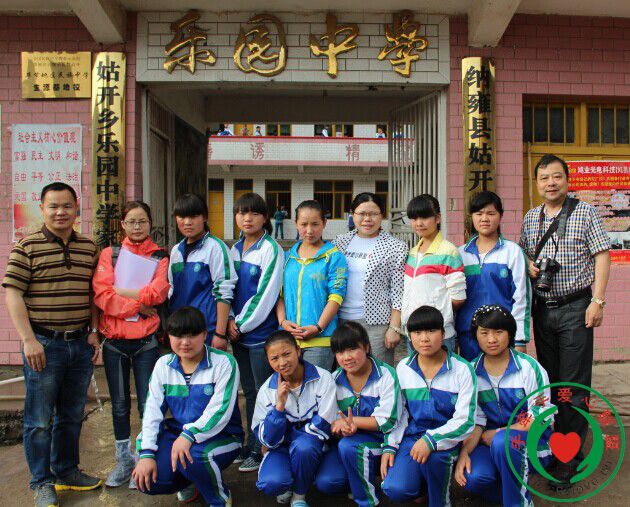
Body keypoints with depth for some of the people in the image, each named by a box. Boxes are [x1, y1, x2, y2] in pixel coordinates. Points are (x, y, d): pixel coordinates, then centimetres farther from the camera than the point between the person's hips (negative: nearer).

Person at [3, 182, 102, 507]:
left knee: (72, 415, 16)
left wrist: (94, 332, 6)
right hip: (44, 344, -4)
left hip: (80, 344, 5)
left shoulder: (89, 248, 8)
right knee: (39, 419, 5)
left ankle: (66, 472, 33)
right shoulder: (27, 247, -5)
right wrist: (29, 340, -14)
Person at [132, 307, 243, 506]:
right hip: (176, 434, 5)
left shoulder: (223, 362, -11)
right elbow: (152, 411, 0)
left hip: (221, 436, -5)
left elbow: (220, 410, -19)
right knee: (147, 481, -17)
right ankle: (188, 477, 18)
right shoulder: (163, 365, 4)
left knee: (192, 455, -36)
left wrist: (189, 435, -32)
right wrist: (147, 454, -11)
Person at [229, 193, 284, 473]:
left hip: (261, 333, -7)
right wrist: (230, 321, -2)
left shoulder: (271, 250, -10)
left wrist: (242, 324, -10)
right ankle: (251, 446, 27)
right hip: (239, 334, 7)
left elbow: (265, 295, -15)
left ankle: (262, 451, 15)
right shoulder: (234, 250, 11)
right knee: (249, 391, 16)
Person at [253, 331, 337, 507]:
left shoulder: (323, 378, -13)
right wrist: (280, 404, -24)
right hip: (282, 446, 1)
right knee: (270, 483, -29)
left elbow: (324, 426, -15)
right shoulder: (267, 390, -6)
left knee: (302, 446, -36)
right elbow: (268, 440, -12)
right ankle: (285, 486, 9)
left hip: (312, 444, -1)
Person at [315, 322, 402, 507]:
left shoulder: (386, 375, -11)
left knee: (348, 445, -33)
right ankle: (356, 480, 14)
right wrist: (344, 427, -23)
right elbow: (329, 420, 1)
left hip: (378, 440, -4)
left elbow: (387, 421, -14)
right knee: (325, 482, -18)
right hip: (345, 439, 4)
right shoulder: (334, 380, 2)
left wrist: (349, 421, -17)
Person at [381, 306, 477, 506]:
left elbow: (465, 420, -12)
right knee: (395, 490, -20)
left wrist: (431, 439, -25)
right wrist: (389, 447, -1)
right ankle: (424, 480, 16)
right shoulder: (403, 368, 4)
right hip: (412, 436, 3)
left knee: (432, 452, -37)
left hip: (445, 437, -3)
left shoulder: (462, 369, -8)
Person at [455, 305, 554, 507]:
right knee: (473, 478, -28)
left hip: (531, 440, -2)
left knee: (502, 441, -36)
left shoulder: (529, 367, -8)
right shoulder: (472, 372, 2)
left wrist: (496, 433, -12)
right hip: (490, 442, 3)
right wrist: (464, 452, -16)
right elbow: (474, 421, 1)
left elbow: (540, 418, -9)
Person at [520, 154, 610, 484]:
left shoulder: (585, 213, -3)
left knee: (574, 385, -3)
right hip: (542, 308, 5)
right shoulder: (530, 218, 10)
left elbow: (602, 256, -6)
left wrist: (597, 301, -13)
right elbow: (523, 253, 19)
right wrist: (529, 265, -5)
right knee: (549, 379, 13)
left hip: (575, 308, -5)